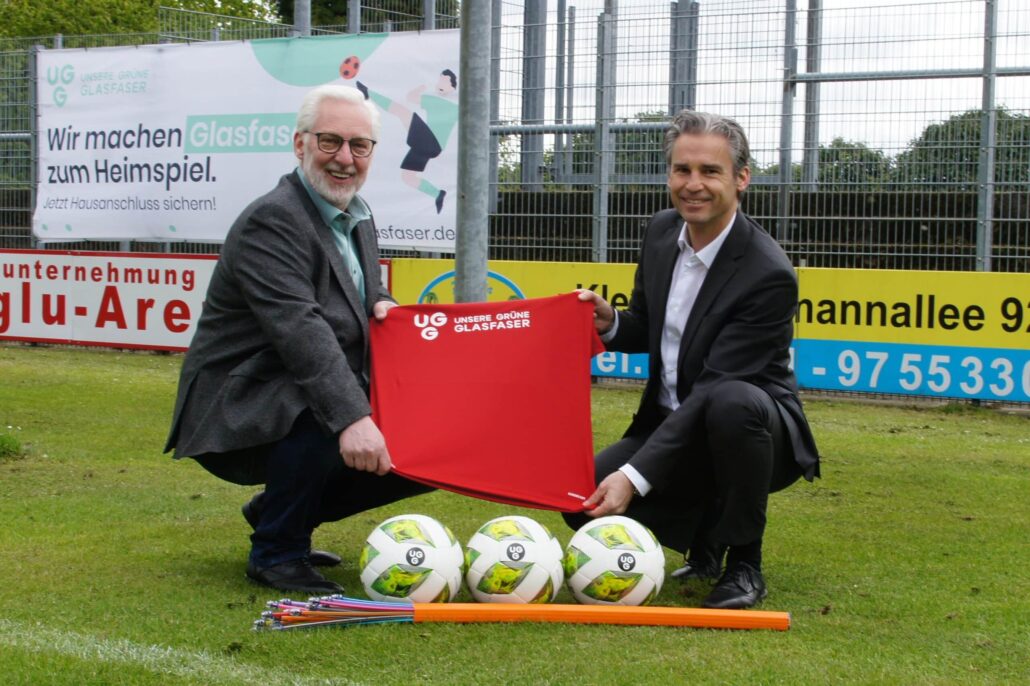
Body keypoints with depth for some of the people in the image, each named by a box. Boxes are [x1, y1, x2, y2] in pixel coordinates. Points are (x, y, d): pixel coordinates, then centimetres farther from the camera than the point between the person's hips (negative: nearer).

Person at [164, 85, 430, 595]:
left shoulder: (357, 216, 10)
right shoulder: (271, 221, -20)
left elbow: (364, 290, 25)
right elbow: (300, 329, -33)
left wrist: (380, 304, -2)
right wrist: (352, 418, -44)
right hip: (234, 413, -9)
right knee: (329, 412, -37)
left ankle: (276, 511, 16)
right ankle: (276, 551, -14)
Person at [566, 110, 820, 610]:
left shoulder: (768, 275, -24)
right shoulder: (662, 231, 0)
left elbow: (716, 387, -28)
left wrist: (635, 474, -33)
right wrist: (610, 324, -12)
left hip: (752, 432, -6)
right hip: (672, 425, 6)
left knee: (731, 402, -40)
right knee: (585, 501, -13)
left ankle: (744, 563, -16)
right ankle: (704, 538, 15)